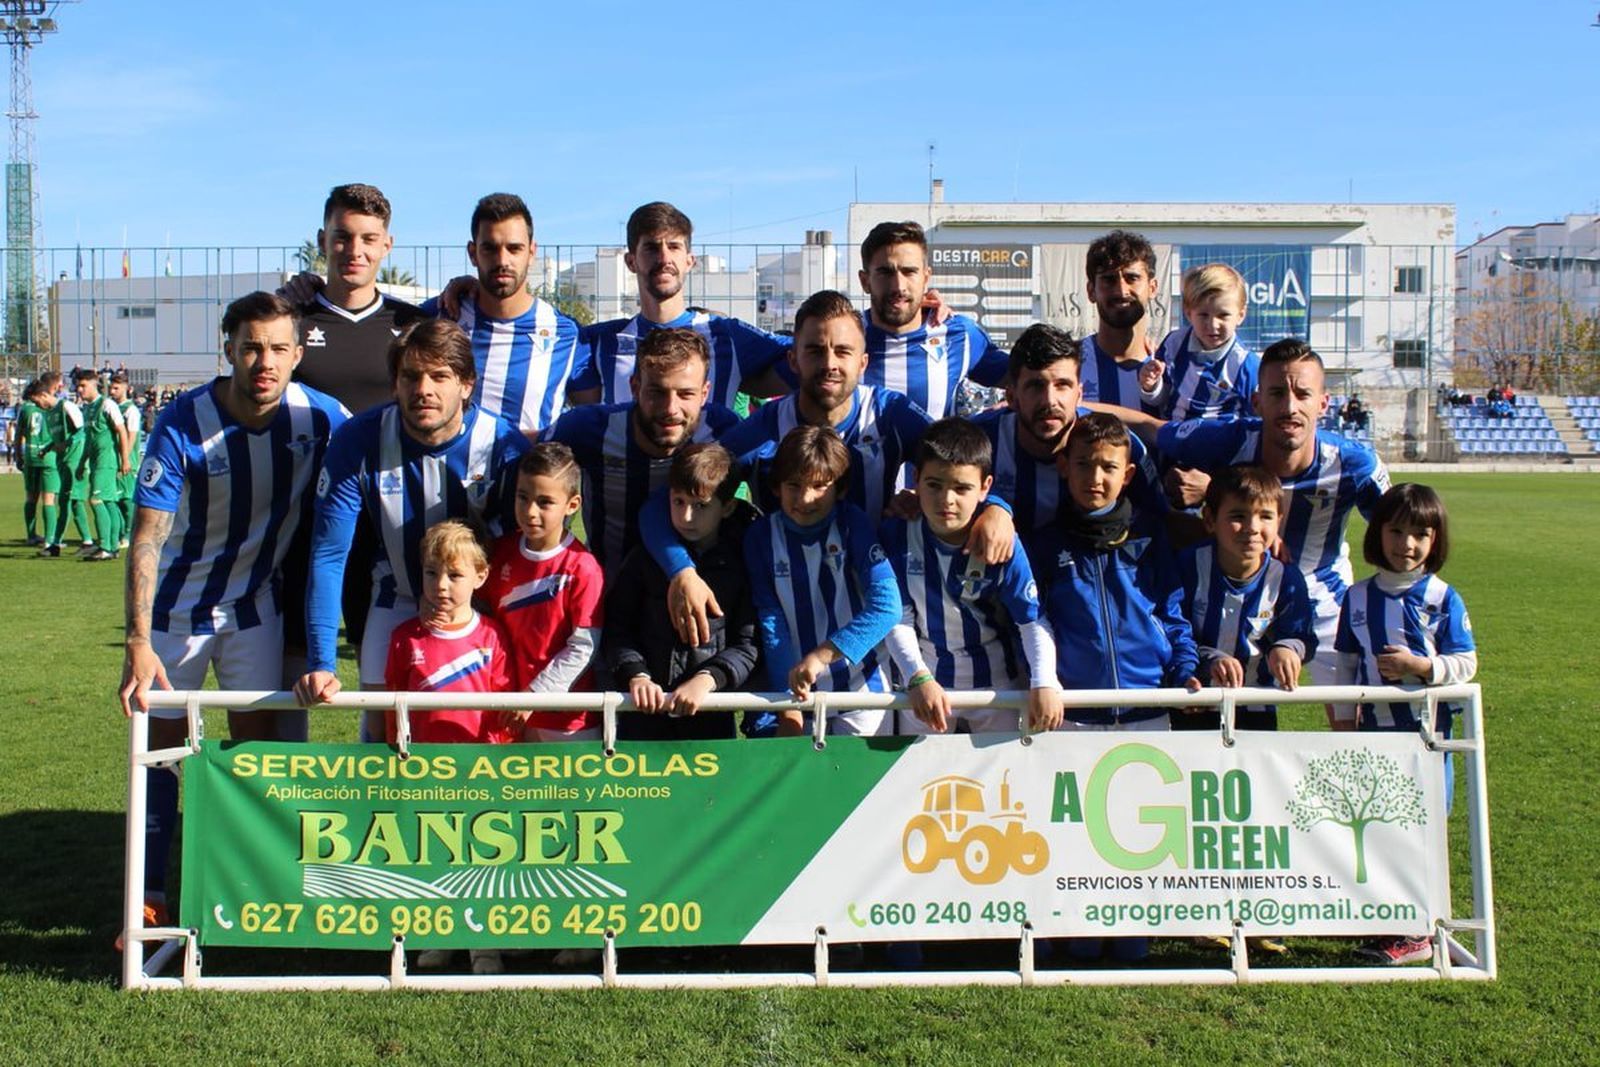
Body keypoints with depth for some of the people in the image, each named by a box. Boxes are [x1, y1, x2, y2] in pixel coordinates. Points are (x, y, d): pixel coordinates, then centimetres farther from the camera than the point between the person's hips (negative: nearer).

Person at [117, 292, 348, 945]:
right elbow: (146, 537, -24)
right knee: (162, 743, 3)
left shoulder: (319, 417, -15)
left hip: (256, 602, 2)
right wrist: (138, 642, -32)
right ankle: (148, 895, 16)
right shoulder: (184, 424, -22)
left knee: (256, 740, 1)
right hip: (179, 602, -1)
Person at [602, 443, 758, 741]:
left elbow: (748, 644, -4)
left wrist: (706, 679, -19)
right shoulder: (646, 557, 2)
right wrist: (635, 675, -15)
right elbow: (616, 628, 1)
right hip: (644, 711, 1)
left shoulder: (742, 564, -2)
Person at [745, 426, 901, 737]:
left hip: (860, 687, -1)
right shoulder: (761, 535, -4)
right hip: (799, 689, 1)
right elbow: (770, 622, -6)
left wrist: (821, 656, -30)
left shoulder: (853, 523, -9)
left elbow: (887, 605, -21)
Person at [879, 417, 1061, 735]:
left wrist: (1044, 683, -32)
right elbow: (898, 618, -14)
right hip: (925, 678, 1)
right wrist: (918, 678, -27)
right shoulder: (897, 535, -15)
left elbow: (1032, 619, -17)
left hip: (998, 681, -1)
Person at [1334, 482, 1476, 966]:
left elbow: (1466, 664, -7)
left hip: (1426, 731, -4)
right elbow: (1347, 663, 9)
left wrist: (1418, 665, -21)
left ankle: (1417, 932, 11)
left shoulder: (1443, 599, -5)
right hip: (1374, 730, 4)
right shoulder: (1359, 596, 4)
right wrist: (1345, 721, 6)